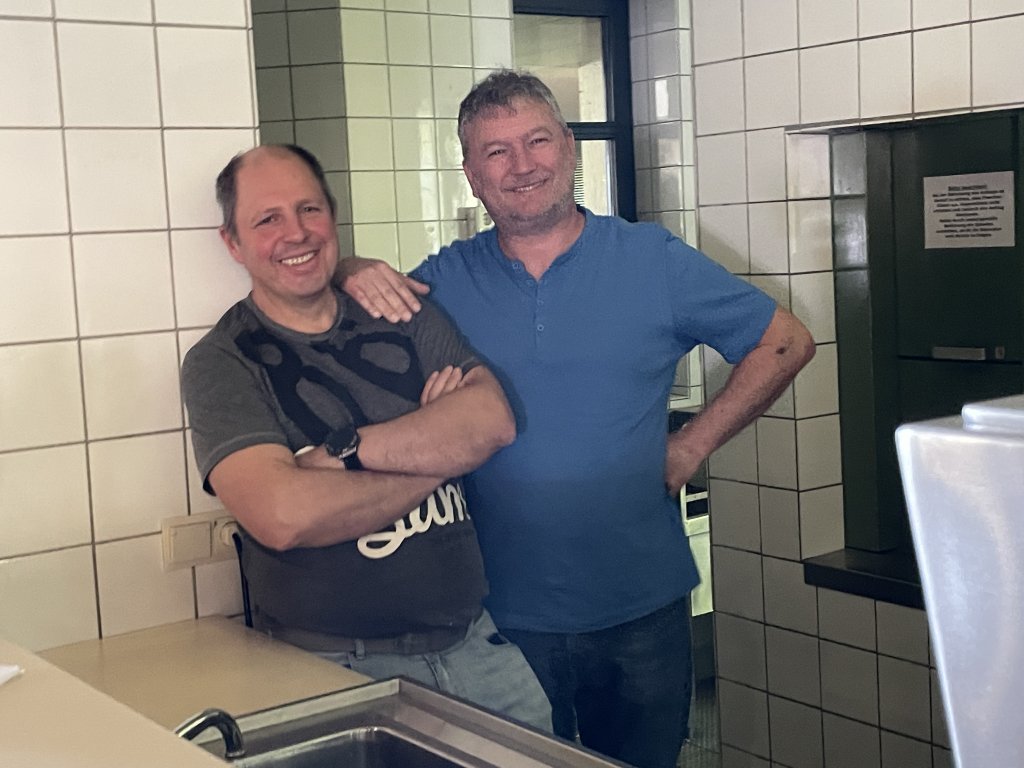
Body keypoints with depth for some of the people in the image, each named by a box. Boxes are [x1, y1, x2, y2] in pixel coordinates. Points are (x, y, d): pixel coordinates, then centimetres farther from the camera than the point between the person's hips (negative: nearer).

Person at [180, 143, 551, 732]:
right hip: (335, 666, -3)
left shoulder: (401, 316, 8)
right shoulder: (220, 363, -5)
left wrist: (342, 451, -18)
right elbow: (282, 516, -22)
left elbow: (493, 419, -9)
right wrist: (438, 448, -11)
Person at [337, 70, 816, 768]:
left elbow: (787, 342, 3)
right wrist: (359, 275, -11)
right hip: (503, 619, 1)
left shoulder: (654, 260, -1)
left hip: (643, 612, 0)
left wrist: (693, 446, -4)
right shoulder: (448, 279, 2)